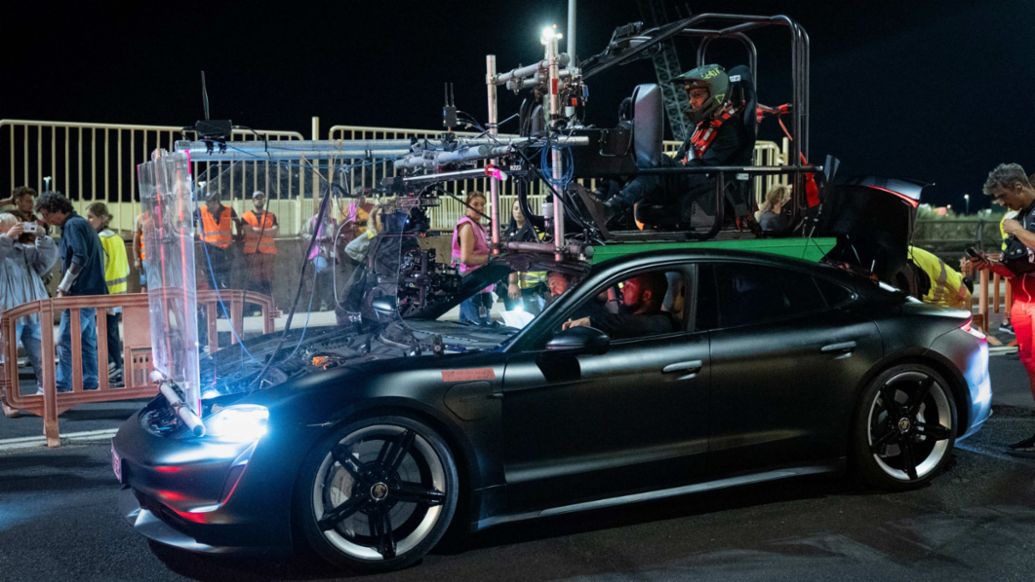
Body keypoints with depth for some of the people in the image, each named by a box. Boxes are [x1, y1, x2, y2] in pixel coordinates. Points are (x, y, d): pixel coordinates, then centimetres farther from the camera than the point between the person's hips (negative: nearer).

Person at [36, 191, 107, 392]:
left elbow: (80, 258, -21)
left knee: (66, 341, -8)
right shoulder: (82, 223, 19)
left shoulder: (73, 225, -10)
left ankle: (61, 388, -6)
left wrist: (63, 288, -16)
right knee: (87, 342, 11)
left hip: (81, 293, -10)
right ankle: (89, 385, 14)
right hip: (91, 292, 10)